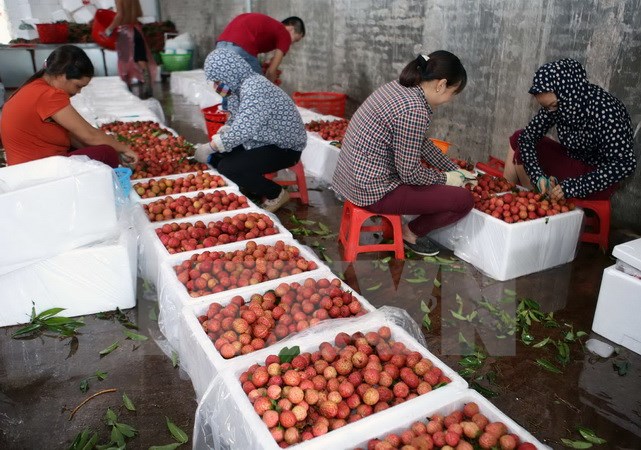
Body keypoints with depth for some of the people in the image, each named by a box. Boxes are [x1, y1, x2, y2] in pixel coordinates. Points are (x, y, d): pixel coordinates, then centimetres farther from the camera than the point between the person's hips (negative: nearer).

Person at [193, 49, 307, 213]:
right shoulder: (241, 86, 4)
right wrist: (211, 143, -2)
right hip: (264, 142, 9)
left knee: (227, 168, -21)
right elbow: (233, 123, 12)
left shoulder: (254, 88, -25)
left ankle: (276, 194, -4)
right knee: (216, 156, 1)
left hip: (284, 148, -9)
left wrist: (209, 148, -22)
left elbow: (241, 130, -33)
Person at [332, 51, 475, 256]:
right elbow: (410, 173, -19)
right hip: (373, 192, -10)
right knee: (464, 199, -4)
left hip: (357, 176, 10)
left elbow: (421, 142, 16)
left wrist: (455, 170, 17)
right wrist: (445, 178, -2)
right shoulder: (414, 110, -24)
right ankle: (412, 233, 15)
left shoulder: (398, 86, 5)